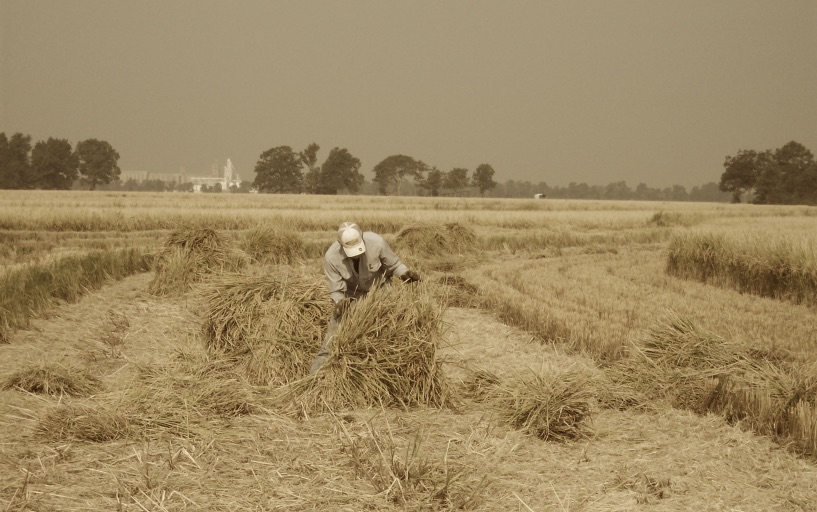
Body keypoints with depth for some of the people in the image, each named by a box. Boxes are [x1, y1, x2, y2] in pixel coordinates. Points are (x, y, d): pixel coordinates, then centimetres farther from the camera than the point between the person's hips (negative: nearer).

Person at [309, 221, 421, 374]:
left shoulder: (376, 243, -32)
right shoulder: (331, 257, -30)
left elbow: (394, 264, -13)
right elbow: (336, 291, -19)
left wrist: (405, 273, -32)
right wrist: (340, 302, -40)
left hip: (379, 290, 1)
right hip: (352, 295, 0)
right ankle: (317, 372, 2)